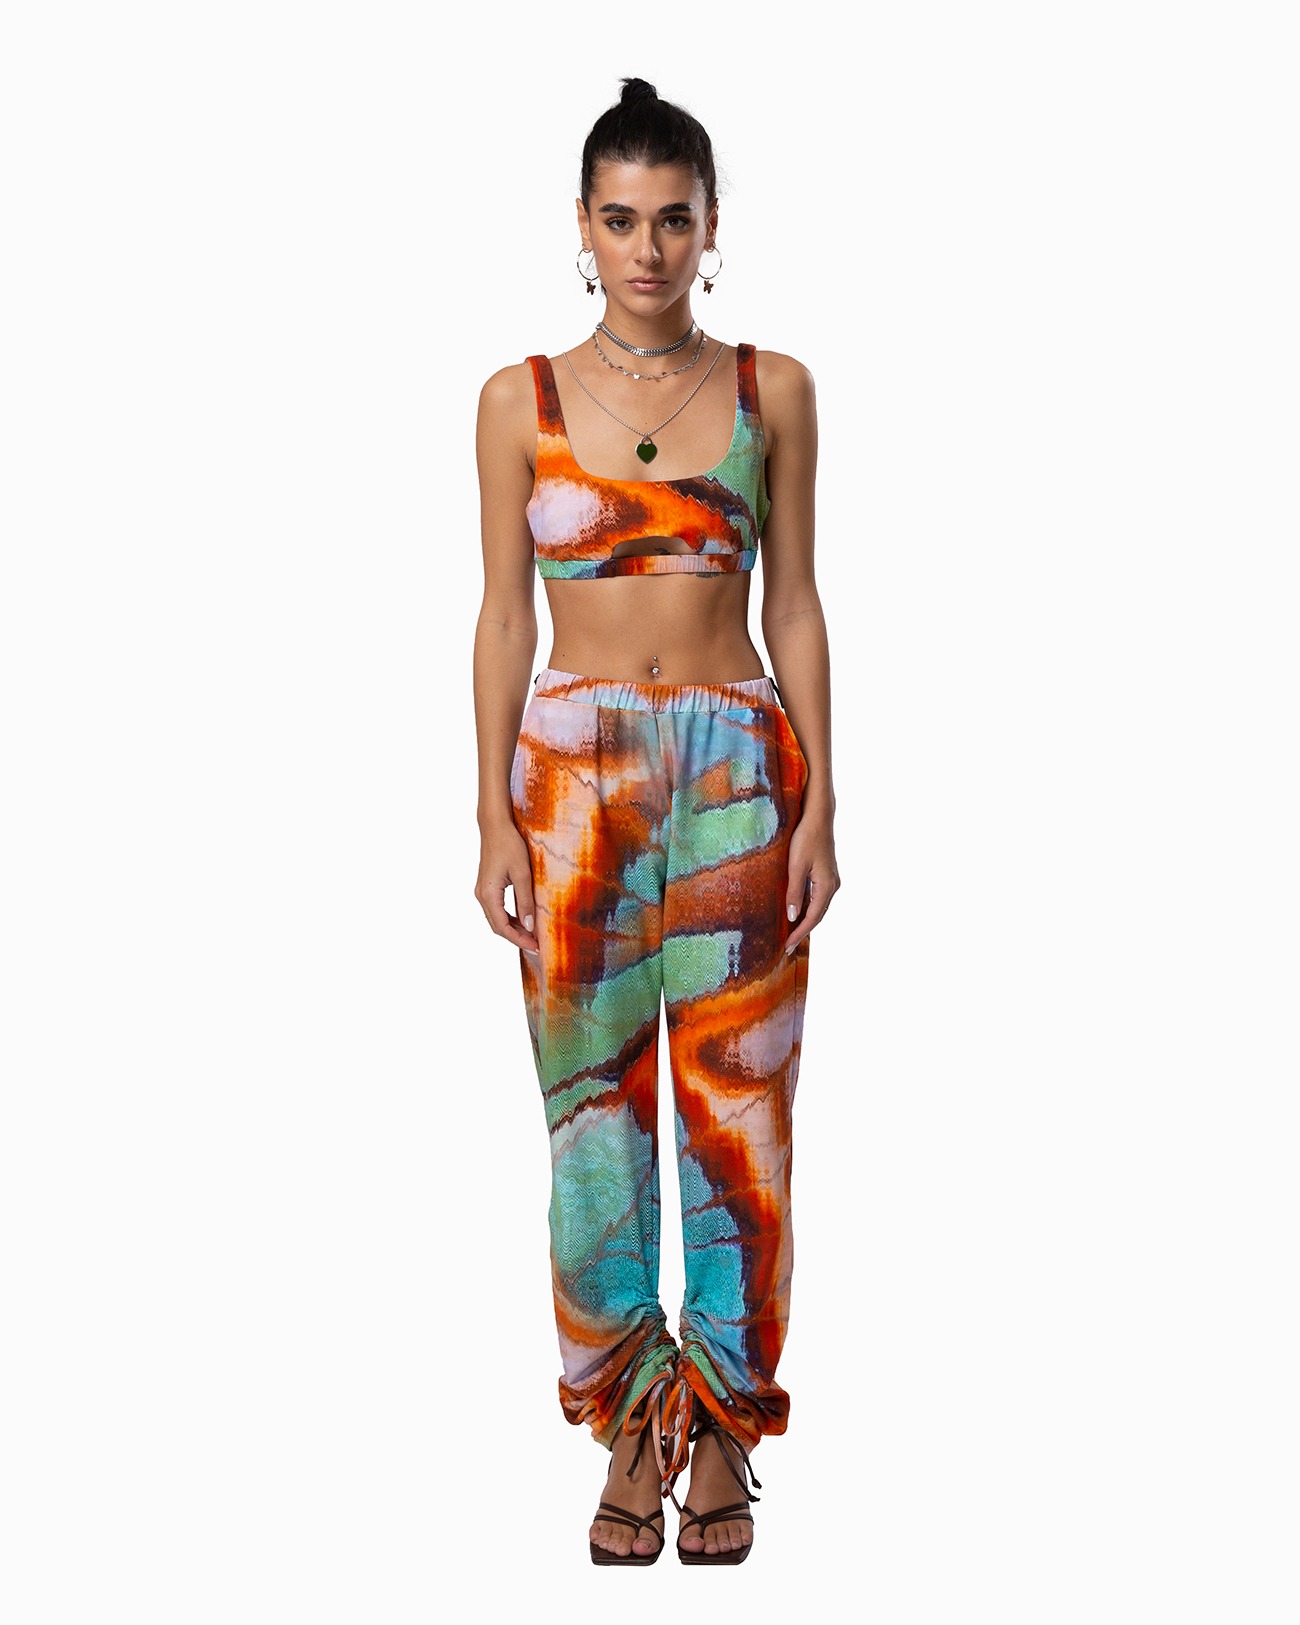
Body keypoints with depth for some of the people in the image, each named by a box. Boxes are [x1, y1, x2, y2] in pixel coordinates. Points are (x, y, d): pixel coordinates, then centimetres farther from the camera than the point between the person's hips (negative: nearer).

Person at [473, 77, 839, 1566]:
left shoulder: (772, 392, 5)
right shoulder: (522, 401, 4)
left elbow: (795, 606, 5)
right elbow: (504, 616, 4)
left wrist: (818, 804, 0)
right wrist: (494, 816, -2)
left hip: (737, 769, 0)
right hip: (576, 768, 0)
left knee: (735, 1108, 2)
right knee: (595, 1107, 3)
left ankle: (722, 1438, 15)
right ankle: (633, 1435, 15)